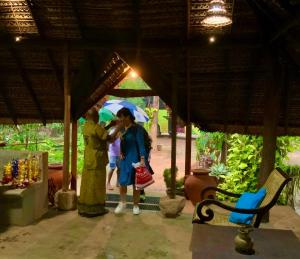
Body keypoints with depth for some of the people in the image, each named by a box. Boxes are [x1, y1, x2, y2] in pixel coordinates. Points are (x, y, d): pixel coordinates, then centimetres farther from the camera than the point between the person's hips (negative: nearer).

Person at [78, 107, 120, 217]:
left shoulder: (85, 126, 7)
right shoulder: (96, 127, -19)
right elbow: (110, 138, -15)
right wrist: (117, 129, -2)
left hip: (88, 160, 8)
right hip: (97, 161, -8)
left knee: (87, 183, 13)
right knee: (96, 184, 1)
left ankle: (84, 208, 21)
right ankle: (95, 209, 10)